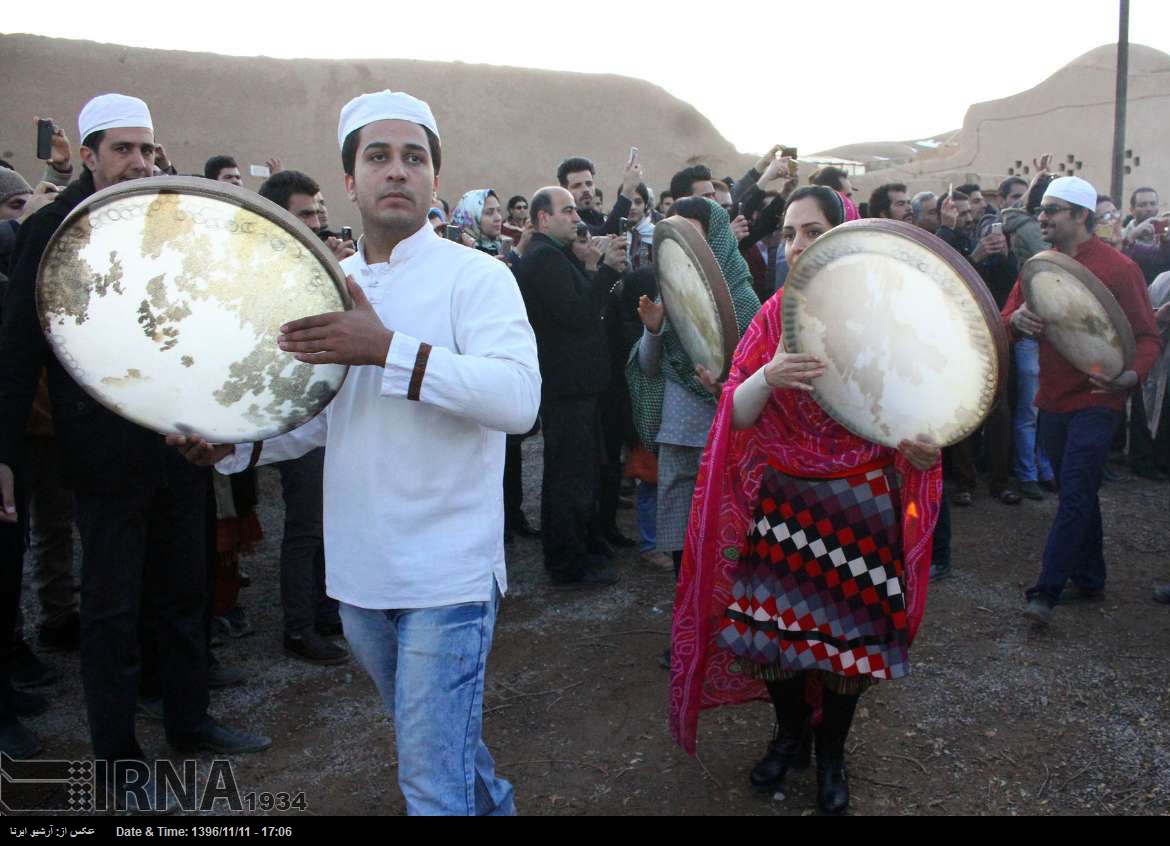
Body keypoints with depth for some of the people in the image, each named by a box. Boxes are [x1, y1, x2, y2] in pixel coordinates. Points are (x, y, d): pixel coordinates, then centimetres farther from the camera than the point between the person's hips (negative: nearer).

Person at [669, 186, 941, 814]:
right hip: (781, 500, 2)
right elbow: (738, 413, -7)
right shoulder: (774, 315, 1)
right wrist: (768, 376, -29)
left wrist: (922, 448, -29)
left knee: (847, 631, 7)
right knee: (773, 623, 6)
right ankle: (790, 733, 35)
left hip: (858, 504, -2)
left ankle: (831, 750, 34)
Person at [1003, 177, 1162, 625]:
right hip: (1052, 399, 6)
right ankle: (1089, 580, 28)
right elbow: (1006, 319, 7)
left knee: (1074, 496, -9)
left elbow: (1148, 336, -8)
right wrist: (1016, 319, -18)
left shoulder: (1118, 268, -9)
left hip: (1095, 400, -6)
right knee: (1077, 493, 15)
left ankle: (1046, 592, -6)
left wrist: (1132, 375, -28)